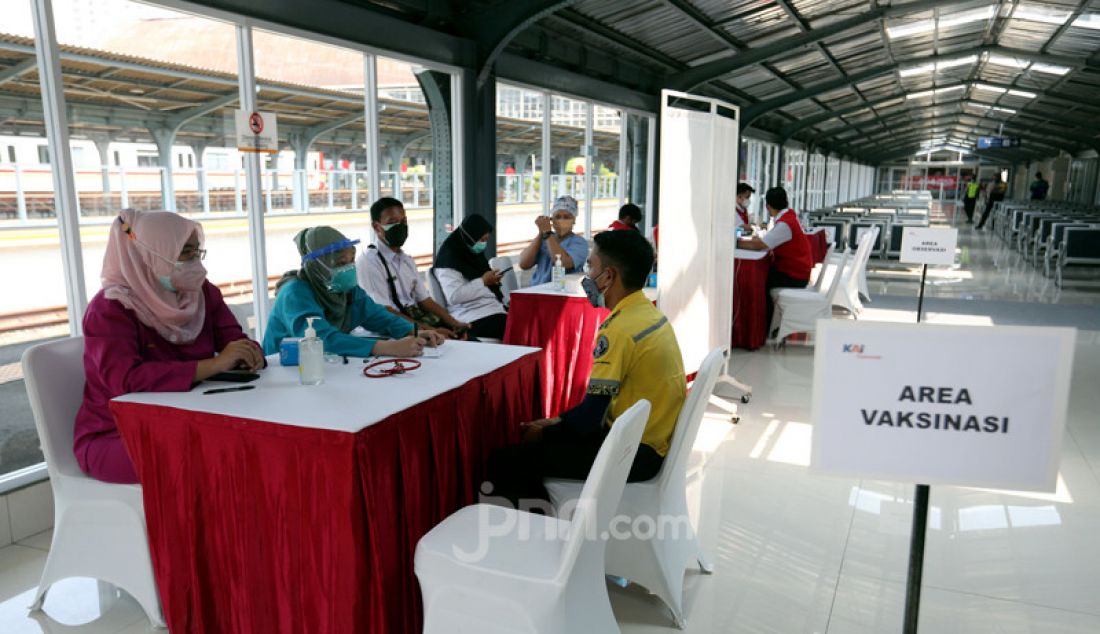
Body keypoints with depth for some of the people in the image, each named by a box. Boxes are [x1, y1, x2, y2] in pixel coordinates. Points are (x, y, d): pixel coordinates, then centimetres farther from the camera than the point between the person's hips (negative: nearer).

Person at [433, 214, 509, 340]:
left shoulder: (474, 254, 18)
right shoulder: (449, 259, -10)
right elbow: (454, 296, -21)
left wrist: (493, 280, 8)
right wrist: (483, 281, -14)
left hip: (493, 307, 9)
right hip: (473, 318, -9)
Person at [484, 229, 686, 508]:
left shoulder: (620, 329, -23)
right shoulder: (649, 313, 7)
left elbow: (589, 417, -20)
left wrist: (545, 432, -3)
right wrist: (559, 421, 11)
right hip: (654, 440, 10)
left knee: (504, 461, -11)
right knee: (537, 434, 23)